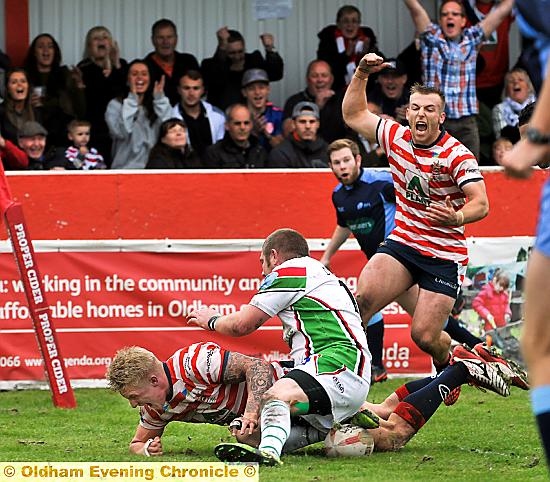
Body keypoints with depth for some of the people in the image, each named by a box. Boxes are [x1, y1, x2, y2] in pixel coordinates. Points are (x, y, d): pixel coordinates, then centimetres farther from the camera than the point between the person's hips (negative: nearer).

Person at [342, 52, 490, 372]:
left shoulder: (457, 155, -15)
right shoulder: (396, 137, 1)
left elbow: (481, 204, -22)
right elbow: (354, 115, 15)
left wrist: (456, 218, -42)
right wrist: (361, 76, 2)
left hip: (445, 255, -4)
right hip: (402, 243, 4)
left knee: (425, 337, -9)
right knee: (364, 297, -24)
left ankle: (448, 366, 25)